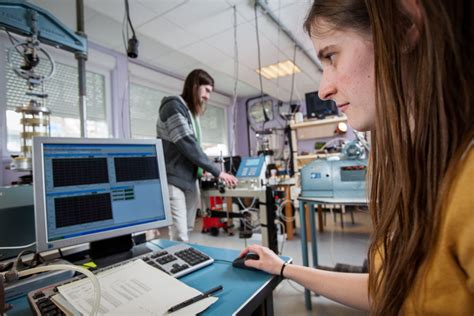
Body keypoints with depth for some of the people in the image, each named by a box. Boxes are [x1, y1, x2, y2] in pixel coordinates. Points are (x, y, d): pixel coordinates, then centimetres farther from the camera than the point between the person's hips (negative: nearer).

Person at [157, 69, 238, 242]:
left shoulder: (191, 112, 18)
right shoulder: (174, 106, -10)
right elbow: (188, 145, -19)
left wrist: (201, 169, 2)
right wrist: (217, 172, -15)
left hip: (189, 180, 9)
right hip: (173, 180, -9)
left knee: (186, 233, 12)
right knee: (180, 238, -8)